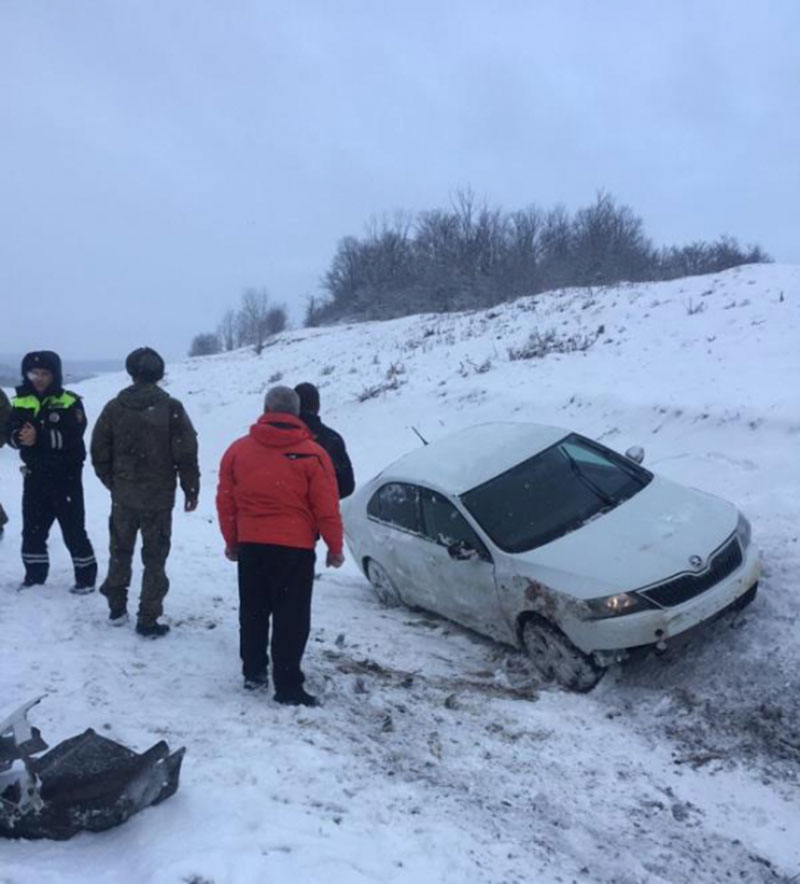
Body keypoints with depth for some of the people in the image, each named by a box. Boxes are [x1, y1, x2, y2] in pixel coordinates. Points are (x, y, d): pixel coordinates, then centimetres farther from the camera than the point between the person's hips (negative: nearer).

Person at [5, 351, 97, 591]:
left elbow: (72, 434, -20)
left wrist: (38, 437, -27)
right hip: (35, 476, 5)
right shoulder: (22, 402, 7)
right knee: (32, 528, 14)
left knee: (73, 529, -1)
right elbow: (10, 433, 0)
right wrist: (20, 437, -22)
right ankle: (34, 575, 29)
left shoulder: (69, 402, -7)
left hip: (66, 476, -5)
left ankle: (86, 576, 10)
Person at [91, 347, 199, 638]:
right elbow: (186, 453, -11)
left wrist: (113, 483, 16)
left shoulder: (115, 407, -1)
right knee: (154, 559, 6)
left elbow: (99, 452, 2)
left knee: (120, 552, 21)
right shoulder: (171, 407, -10)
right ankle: (148, 620, 8)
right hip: (159, 496, -3)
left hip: (123, 495, 3)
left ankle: (117, 608, 31)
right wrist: (191, 490, -1)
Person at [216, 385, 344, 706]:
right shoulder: (312, 454, -8)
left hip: (251, 545, 4)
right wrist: (335, 547, 4)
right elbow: (326, 508, -7)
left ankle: (253, 672, 28)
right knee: (291, 618, 2)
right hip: (295, 547, -4)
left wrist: (231, 541, 18)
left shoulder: (238, 449, 2)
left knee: (253, 612, 18)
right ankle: (288, 687, 4)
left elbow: (225, 502, 7)